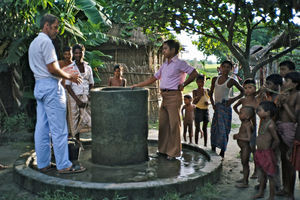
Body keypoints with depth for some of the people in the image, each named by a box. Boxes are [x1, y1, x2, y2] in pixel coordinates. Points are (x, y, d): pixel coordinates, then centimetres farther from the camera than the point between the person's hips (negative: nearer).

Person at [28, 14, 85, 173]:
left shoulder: (34, 43, 20)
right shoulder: (46, 41, -11)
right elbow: (52, 69, -16)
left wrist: (66, 75, 19)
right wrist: (69, 77, -4)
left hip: (39, 86, 10)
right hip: (50, 86, -10)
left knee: (42, 128, 10)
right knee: (58, 128, -7)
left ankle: (43, 163, 15)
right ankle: (64, 165, -3)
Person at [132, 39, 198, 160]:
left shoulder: (180, 63, -5)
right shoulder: (164, 65, 17)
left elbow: (194, 73, -9)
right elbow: (153, 79, 20)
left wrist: (183, 84, -11)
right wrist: (138, 85, 15)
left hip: (174, 96, -8)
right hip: (164, 96, 8)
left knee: (174, 125, -4)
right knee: (163, 124, 12)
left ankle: (174, 152, 4)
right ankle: (163, 149, 23)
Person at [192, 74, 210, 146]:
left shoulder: (207, 90, 5)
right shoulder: (195, 91, -6)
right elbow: (194, 102, -16)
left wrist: (208, 102, -9)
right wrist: (200, 95, -29)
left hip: (205, 110, 3)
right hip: (198, 110, -3)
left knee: (205, 128, 8)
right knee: (197, 128, 1)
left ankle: (205, 145, 14)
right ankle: (196, 144, 11)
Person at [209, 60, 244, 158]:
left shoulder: (231, 81, -3)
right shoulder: (215, 79, 9)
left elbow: (243, 91, 2)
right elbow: (211, 94, 17)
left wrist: (233, 99, -8)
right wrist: (213, 104, 6)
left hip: (225, 107, -5)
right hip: (217, 106, 5)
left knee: (223, 129, -4)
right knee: (214, 128, 6)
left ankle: (222, 153, 4)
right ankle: (213, 151, 16)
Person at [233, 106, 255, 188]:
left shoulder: (247, 125, -22)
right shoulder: (243, 123, 7)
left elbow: (249, 138, -27)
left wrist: (239, 137, -23)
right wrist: (237, 135, 5)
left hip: (246, 147, -10)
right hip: (243, 147, 10)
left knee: (245, 163, 0)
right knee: (244, 163, 20)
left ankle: (245, 182, 9)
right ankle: (244, 178, 34)